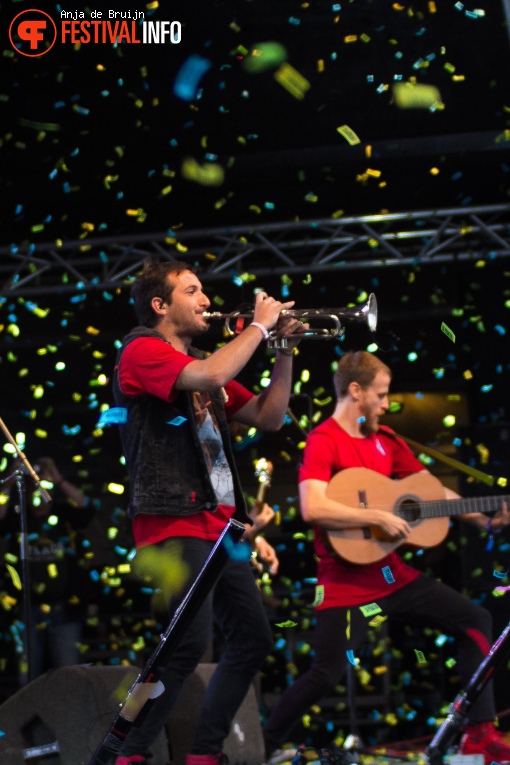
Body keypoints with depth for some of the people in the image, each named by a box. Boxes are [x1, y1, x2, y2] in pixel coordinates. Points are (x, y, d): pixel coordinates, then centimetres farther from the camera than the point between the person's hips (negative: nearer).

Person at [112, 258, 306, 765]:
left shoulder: (199, 364, 23)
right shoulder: (141, 350, -5)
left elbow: (269, 416, 22)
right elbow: (213, 376, -24)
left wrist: (285, 350, 12)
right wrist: (260, 325, -10)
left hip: (219, 522, 9)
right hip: (175, 522, -9)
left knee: (252, 638, 9)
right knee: (190, 641, -19)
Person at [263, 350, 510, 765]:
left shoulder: (385, 439, 10)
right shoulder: (324, 441, -14)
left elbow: (433, 489, 17)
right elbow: (313, 508, -29)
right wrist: (379, 517, -24)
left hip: (392, 572, 8)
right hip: (347, 582, -8)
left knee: (475, 620, 8)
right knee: (326, 675, -12)